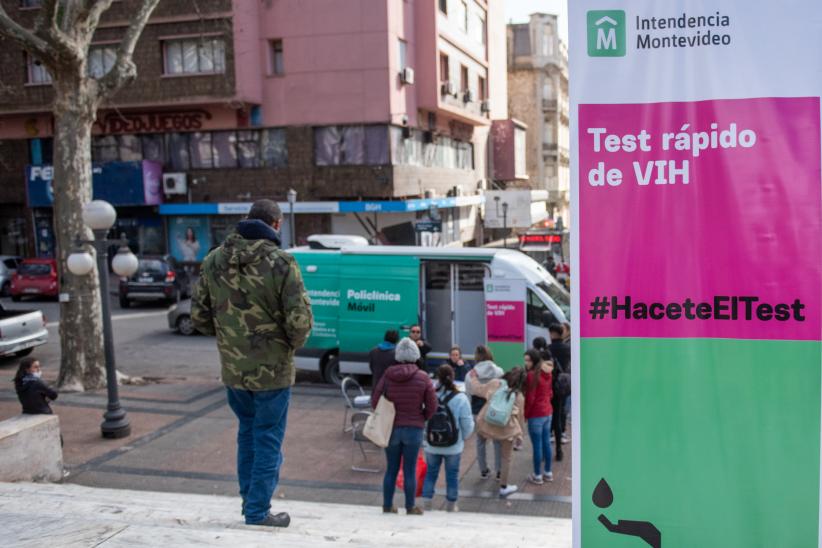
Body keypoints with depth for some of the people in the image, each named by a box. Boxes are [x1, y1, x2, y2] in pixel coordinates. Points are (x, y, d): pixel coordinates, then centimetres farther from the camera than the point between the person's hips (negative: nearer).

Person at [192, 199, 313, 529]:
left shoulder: (215, 261, 0)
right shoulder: (280, 263, -16)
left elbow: (199, 316, 4)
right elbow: (300, 321, -19)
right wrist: (292, 344, 1)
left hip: (232, 369, 5)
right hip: (272, 370, -5)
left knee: (248, 432, 23)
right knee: (268, 439, 8)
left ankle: (249, 499, 32)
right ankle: (258, 513, 14)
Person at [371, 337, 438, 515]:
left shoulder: (387, 376, -7)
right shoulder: (423, 378, -10)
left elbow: (375, 402, -3)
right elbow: (432, 407, -8)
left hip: (391, 429, 2)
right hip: (414, 429, -1)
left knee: (391, 469, 14)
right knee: (410, 471, 8)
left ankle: (387, 506, 22)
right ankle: (410, 508, 18)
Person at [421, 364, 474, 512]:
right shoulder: (461, 398, -15)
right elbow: (467, 424, -11)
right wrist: (462, 437, 9)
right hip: (454, 446, -1)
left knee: (431, 472, 17)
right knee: (452, 474, 14)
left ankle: (426, 503, 20)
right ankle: (451, 506, 24)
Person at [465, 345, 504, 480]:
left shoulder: (471, 375, -10)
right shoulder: (499, 372, -10)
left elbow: (469, 393, -8)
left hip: (479, 412, 1)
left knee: (481, 441, 16)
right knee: (498, 441, 11)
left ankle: (483, 471, 23)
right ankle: (499, 472, 16)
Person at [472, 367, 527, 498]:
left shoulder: (495, 383, -6)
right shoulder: (519, 396, -5)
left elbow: (478, 390, 5)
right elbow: (520, 416, 4)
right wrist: (520, 432, 19)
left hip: (488, 424, 1)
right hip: (507, 429, -1)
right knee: (506, 458, 14)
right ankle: (503, 488, 23)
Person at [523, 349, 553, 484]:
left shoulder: (531, 375, -19)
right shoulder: (547, 373, 7)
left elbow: (529, 398, -18)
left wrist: (525, 414, -8)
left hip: (536, 415, -8)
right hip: (547, 412, 8)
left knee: (537, 445, 1)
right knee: (546, 443, 16)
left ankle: (537, 476, 9)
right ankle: (548, 473, 25)